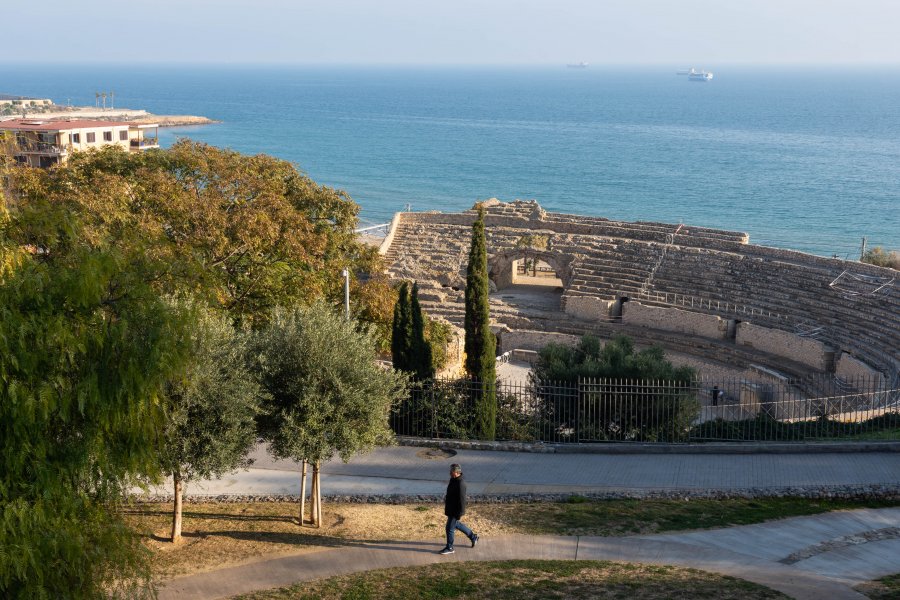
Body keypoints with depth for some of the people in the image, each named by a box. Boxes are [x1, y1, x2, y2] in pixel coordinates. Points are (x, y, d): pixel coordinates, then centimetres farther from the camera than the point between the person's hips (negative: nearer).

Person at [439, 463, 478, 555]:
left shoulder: (460, 484, -28)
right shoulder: (453, 480, 2)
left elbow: (461, 500, -25)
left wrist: (459, 513, -22)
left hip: (455, 511, -10)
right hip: (450, 509, 10)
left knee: (450, 528, 2)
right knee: (456, 524, 24)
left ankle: (449, 548, 19)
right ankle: (473, 536, 39)